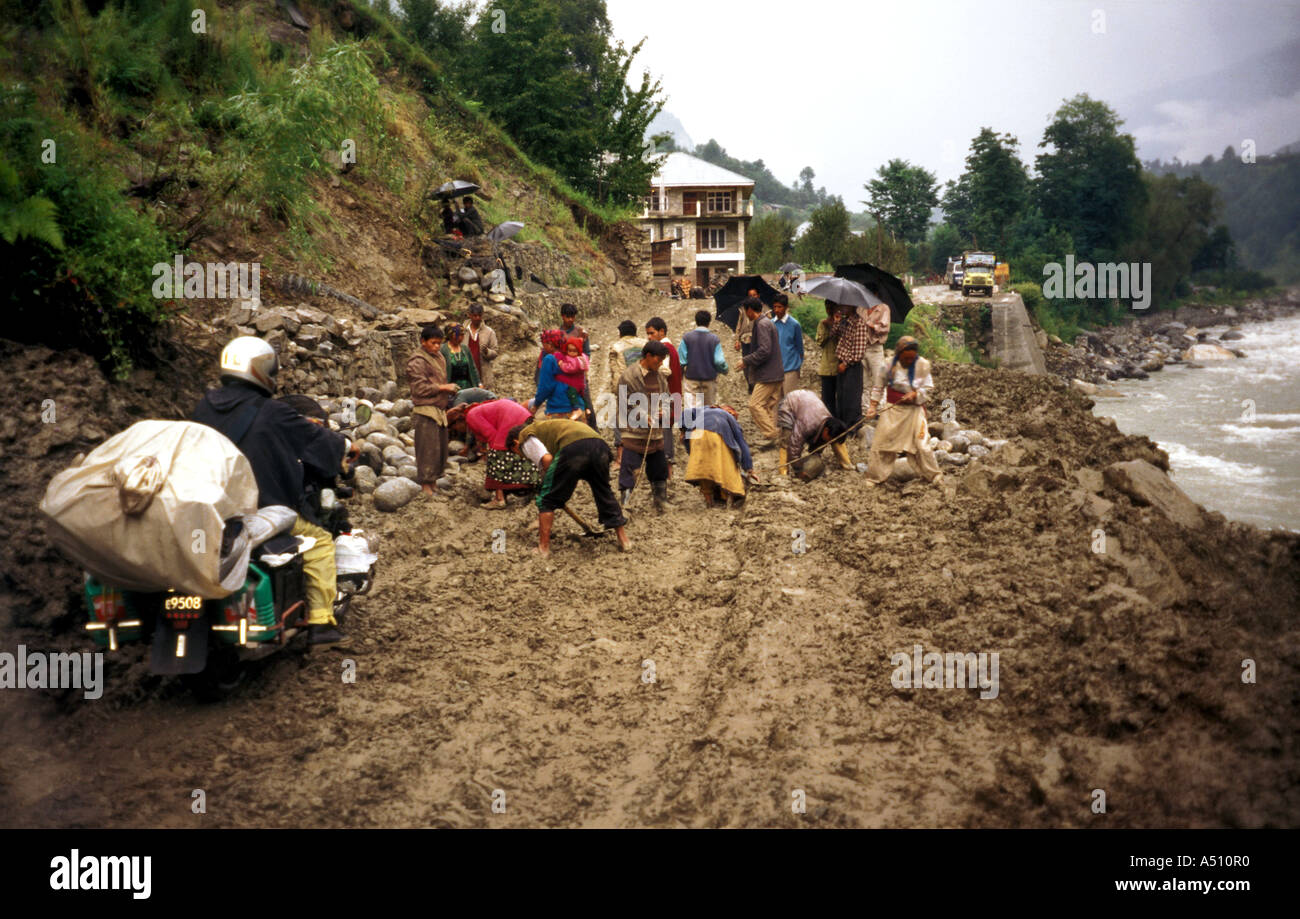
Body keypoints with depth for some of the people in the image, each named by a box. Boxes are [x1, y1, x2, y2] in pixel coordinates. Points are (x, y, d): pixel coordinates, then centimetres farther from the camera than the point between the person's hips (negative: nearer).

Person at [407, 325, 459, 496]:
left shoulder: (439, 358, 17)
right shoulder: (417, 361, -9)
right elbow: (420, 388, -16)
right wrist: (443, 387, -14)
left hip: (440, 410, 8)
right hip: (426, 411, -8)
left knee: (441, 448, 9)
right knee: (428, 448, -7)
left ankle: (434, 482, 17)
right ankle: (426, 485, -2)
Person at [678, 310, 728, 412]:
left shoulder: (686, 337, -6)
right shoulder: (714, 339, -6)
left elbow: (681, 360, -7)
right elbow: (719, 361, -9)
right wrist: (725, 369, 12)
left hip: (691, 379, -1)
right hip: (710, 379, 1)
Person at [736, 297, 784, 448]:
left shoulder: (762, 325, -15)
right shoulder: (768, 322, 18)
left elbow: (764, 350, -23)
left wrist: (746, 361, -14)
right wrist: (747, 359, 20)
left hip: (767, 376, -10)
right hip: (775, 374, 10)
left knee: (755, 404, -9)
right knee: (770, 405, 12)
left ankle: (772, 435, -10)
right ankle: (774, 434, 14)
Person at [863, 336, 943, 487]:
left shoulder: (923, 364, -7)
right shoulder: (890, 364, -6)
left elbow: (927, 388, 0)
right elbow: (880, 385, 7)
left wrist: (915, 395, -18)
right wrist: (873, 405, 2)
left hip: (914, 409, -1)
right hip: (893, 408, 1)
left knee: (920, 443, -3)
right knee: (881, 441, -1)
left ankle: (934, 476, 14)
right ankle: (874, 477, 11)